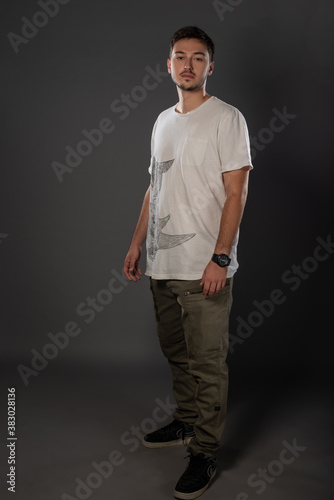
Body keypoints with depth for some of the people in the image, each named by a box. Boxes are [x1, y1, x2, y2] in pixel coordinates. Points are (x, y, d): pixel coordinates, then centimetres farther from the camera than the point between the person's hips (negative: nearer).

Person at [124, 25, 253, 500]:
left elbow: (236, 193, -12)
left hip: (204, 266, -7)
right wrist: (137, 243, 16)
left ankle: (205, 454, 13)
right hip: (163, 264, 7)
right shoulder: (163, 121, 16)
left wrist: (220, 259, -19)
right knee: (177, 353, 19)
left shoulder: (226, 118, -6)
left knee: (207, 364, 0)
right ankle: (185, 423, 37)